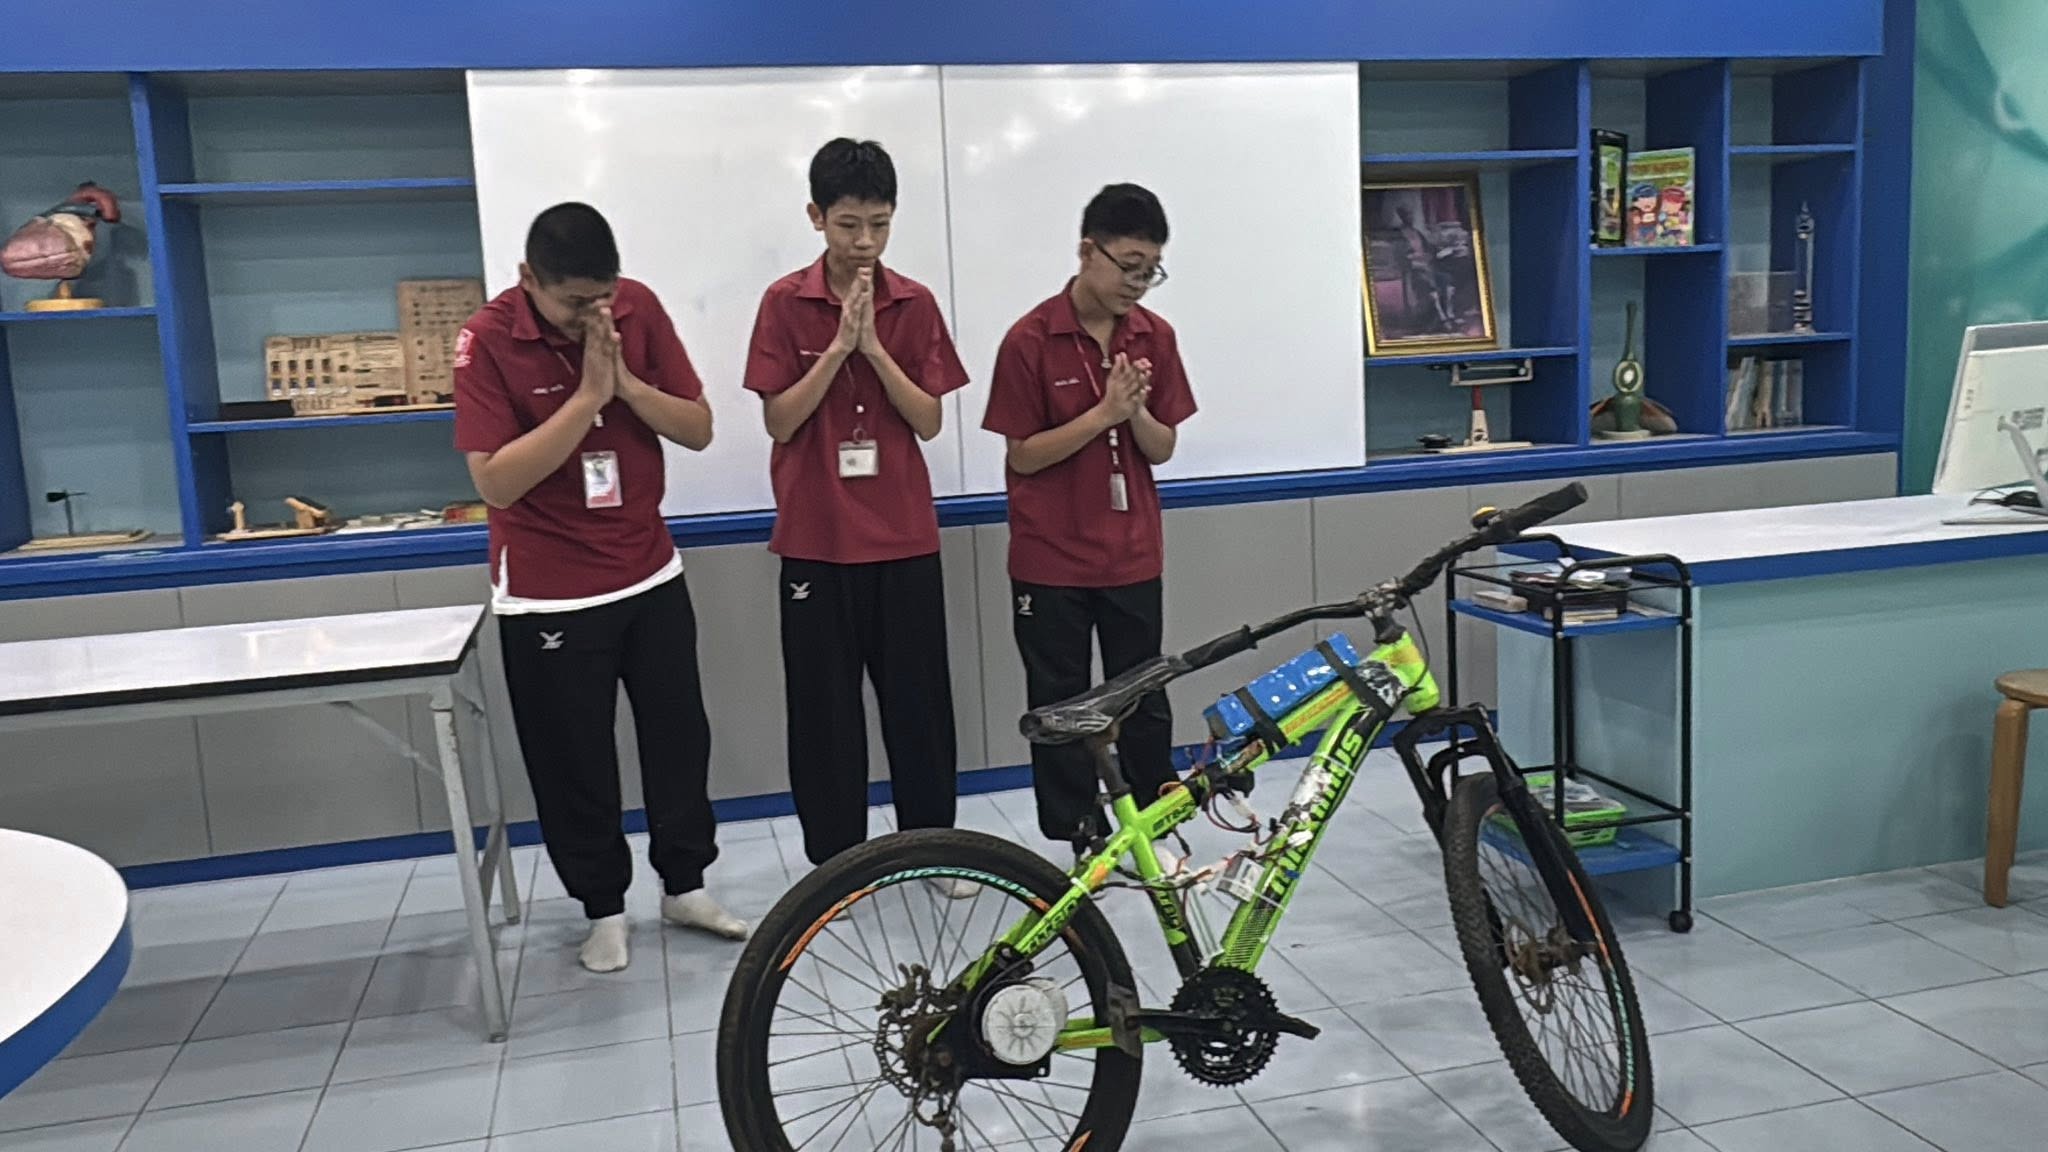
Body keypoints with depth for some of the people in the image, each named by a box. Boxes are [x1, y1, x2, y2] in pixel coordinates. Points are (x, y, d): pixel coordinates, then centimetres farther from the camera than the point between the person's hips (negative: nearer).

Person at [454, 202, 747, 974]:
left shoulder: (638, 309, -5)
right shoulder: (487, 340, -16)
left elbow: (698, 430, -4)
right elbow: (496, 481, -23)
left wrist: (626, 383, -20)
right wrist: (587, 395, -27)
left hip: (651, 575, 4)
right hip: (549, 594, -4)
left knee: (679, 736, 12)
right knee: (574, 760, 6)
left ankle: (685, 885, 29)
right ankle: (603, 907, 25)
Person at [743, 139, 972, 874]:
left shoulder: (916, 304, 2)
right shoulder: (785, 303, -3)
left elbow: (929, 420, -3)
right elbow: (779, 421, -8)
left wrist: (873, 347, -15)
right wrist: (838, 345, -18)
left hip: (905, 536, 2)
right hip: (816, 539, -1)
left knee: (919, 699, 9)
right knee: (824, 708, 6)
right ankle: (834, 861, 20)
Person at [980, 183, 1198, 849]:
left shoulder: (1155, 337, 1)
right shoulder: (1031, 340, -11)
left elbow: (1161, 449, 4)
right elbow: (1023, 454, -10)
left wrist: (1136, 412, -17)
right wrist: (1104, 413, -21)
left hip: (1133, 556, 3)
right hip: (1051, 562, -3)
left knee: (1145, 703, 11)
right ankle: (1078, 845, 19)